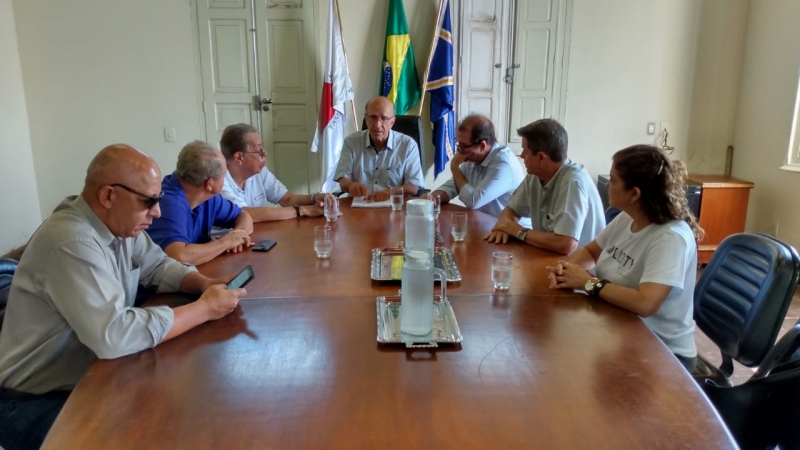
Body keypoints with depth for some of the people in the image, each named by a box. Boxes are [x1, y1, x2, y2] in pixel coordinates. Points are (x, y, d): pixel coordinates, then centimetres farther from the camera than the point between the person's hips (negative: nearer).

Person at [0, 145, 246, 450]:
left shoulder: (119, 223, -2)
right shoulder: (71, 242, -30)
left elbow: (158, 266, 11)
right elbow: (112, 335, -37)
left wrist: (204, 283, -10)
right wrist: (205, 309, -29)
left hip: (90, 375, 8)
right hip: (35, 402, -8)